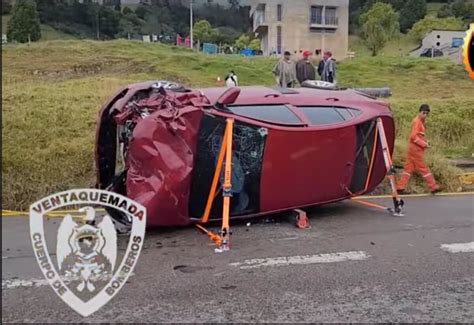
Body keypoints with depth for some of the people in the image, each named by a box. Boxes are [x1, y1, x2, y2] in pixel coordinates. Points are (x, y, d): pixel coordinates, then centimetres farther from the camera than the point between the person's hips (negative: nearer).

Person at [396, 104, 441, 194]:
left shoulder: (420, 122, 16)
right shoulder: (417, 121, -14)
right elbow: (414, 136, -22)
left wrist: (425, 142, 8)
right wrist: (424, 144, -19)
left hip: (414, 149, 10)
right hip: (416, 149, -10)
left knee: (409, 168, 8)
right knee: (423, 168, -3)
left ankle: (400, 187, 8)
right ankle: (433, 187, 4)